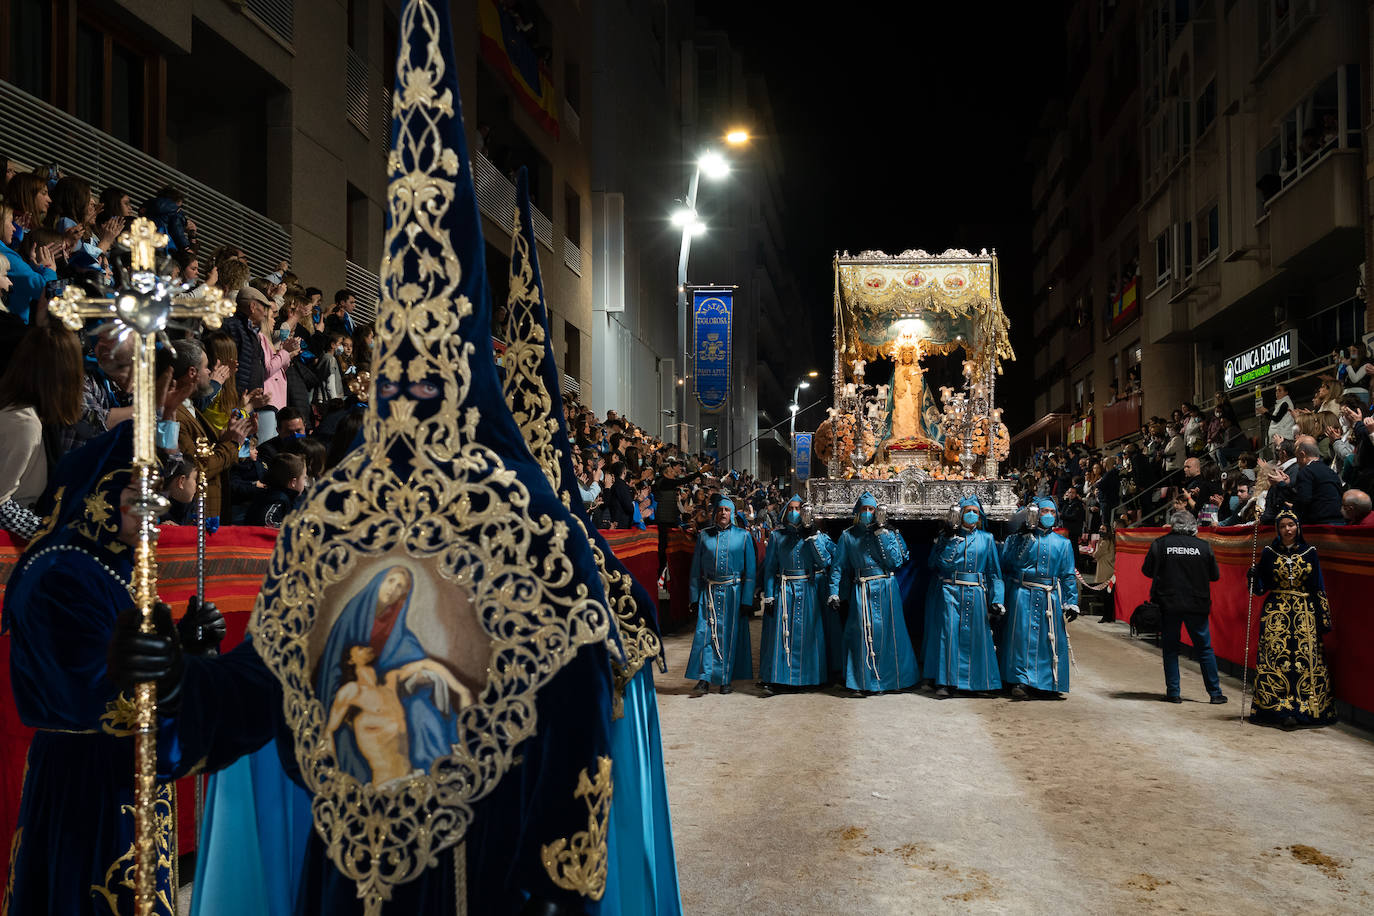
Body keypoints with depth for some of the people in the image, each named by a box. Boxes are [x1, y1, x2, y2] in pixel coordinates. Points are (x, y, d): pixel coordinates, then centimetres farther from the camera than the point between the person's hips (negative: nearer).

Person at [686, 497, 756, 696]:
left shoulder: (743, 536, 2)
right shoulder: (704, 535, 6)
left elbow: (750, 570, 1)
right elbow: (696, 569, 7)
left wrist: (747, 600, -6)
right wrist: (694, 597, 1)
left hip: (733, 592, -1)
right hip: (709, 592, 1)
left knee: (729, 636, 3)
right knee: (705, 634, -7)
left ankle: (726, 680, 13)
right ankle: (704, 680, -6)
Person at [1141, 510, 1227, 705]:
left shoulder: (1160, 544, -6)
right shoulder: (1203, 546, -3)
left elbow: (1147, 570, -1)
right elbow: (1215, 575, 5)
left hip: (1168, 603, -1)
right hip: (1197, 605, 1)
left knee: (1170, 649, 9)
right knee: (1205, 648, 11)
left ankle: (1173, 692, 9)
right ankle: (1215, 692, 14)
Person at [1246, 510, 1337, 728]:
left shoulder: (1309, 552, 6)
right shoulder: (1269, 553, 5)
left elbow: (1318, 588, 6)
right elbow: (1260, 587, 6)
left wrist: (1323, 619, 1)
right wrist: (1253, 575, -15)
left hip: (1304, 613, 1)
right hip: (1276, 613, 0)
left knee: (1306, 659, -5)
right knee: (1276, 659, -8)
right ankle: (1277, 709, -6)